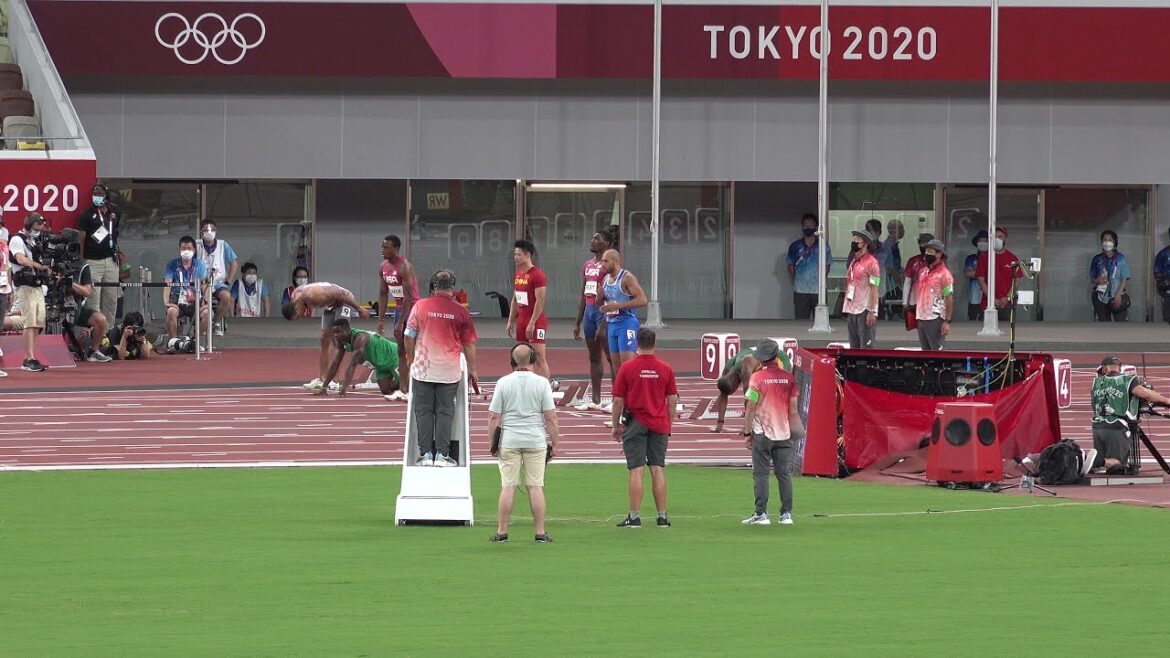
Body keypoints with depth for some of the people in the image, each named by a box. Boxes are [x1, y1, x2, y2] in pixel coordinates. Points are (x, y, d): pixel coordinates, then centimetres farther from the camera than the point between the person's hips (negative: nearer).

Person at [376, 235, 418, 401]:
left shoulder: (404, 267, -21)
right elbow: (383, 295, 11)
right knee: (401, 351, 8)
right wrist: (381, 320, 6)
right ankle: (403, 390, 10)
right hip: (399, 308, 8)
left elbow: (408, 296, -24)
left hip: (412, 308, -8)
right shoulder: (383, 267, 4)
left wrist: (400, 323, -25)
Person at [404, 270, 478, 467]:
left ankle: (425, 453, 5)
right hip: (449, 372, 0)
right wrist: (472, 369, 15)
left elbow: (409, 337, 1)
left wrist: (411, 359, 18)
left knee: (423, 411, 7)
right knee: (445, 412, 6)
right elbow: (469, 344, 3)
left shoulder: (420, 306, -4)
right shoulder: (460, 312, -4)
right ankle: (442, 454, 2)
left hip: (423, 369, 0)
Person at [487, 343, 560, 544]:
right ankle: (540, 533, 3)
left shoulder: (503, 383, -1)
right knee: (536, 487, 3)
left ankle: (502, 532, 3)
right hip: (536, 441, 0)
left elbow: (494, 417, -2)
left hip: (509, 441, 0)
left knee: (508, 486, 3)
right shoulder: (542, 383, -3)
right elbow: (550, 416, -4)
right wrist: (554, 442, 4)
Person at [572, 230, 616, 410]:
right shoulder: (588, 265, 16)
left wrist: (603, 325, -22)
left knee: (611, 357, -7)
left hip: (602, 312, -9)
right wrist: (577, 323, 17)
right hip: (589, 311, 9)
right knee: (594, 357, 11)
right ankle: (595, 400, 15)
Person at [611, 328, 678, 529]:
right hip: (659, 425, 3)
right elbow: (672, 401, 6)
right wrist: (668, 427, 17)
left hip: (635, 424, -3)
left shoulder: (627, 368, -5)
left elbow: (618, 400, -4)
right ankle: (662, 517, 5)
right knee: (658, 470, 5)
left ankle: (635, 517, -5)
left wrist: (616, 426, 7)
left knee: (636, 471, -4)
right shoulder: (665, 369, 2)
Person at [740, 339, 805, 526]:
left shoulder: (757, 377, -7)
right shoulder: (788, 377, 3)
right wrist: (794, 431, 15)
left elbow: (751, 407, -7)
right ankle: (786, 514, 6)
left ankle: (761, 514, -5)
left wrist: (747, 432, -1)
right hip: (784, 433, 3)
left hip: (762, 433, -3)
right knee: (784, 474, 7)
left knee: (760, 474, -1)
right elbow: (793, 408, 7)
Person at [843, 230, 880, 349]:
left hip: (865, 310, -9)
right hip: (852, 310, 9)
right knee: (854, 347, 11)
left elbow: (875, 289, -13)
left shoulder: (871, 262, -9)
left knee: (866, 346, -9)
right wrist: (847, 308, 16)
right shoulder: (853, 261, 16)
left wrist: (872, 312, -19)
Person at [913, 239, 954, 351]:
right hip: (921, 317, 7)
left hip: (935, 319, -7)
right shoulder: (922, 271, 14)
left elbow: (949, 299, -9)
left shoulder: (944, 274, -7)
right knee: (925, 350, 10)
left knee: (936, 350, -7)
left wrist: (947, 321, -14)